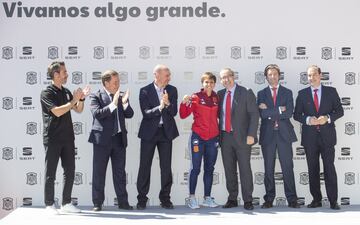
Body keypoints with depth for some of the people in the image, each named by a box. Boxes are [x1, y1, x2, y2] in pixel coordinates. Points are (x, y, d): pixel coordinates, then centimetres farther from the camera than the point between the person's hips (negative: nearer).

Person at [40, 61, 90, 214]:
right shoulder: (46, 93, -8)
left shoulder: (66, 92, 12)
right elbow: (57, 111, -20)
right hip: (53, 138, -7)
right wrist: (74, 100, -14)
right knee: (50, 173, 1)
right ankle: (49, 205, 9)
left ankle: (66, 203, 16)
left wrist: (81, 98, -3)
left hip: (67, 138, 7)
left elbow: (78, 110, 15)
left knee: (70, 171, 8)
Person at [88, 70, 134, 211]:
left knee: (120, 172, 9)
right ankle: (97, 203, 11)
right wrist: (113, 104, -26)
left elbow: (129, 114, 4)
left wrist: (125, 103, -14)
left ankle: (123, 202, 15)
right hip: (102, 139, -4)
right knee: (99, 173, 2)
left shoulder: (121, 96, 10)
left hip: (119, 139, 4)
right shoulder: (96, 97, -4)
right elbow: (97, 113, -19)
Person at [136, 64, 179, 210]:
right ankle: (142, 199, 11)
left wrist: (167, 103, -22)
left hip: (166, 132, 2)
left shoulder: (172, 90, 3)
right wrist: (159, 107, -27)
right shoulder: (145, 91, -6)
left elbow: (174, 112, -3)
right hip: (149, 132, -2)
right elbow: (146, 113, -13)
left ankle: (165, 198, 13)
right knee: (145, 166, 2)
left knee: (166, 166, 4)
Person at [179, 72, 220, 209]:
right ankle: (192, 198, 6)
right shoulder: (196, 97, -5)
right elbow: (183, 115, -7)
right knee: (195, 168, -2)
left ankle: (207, 198, 17)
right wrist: (184, 103, -22)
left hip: (213, 138, 4)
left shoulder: (216, 98, 7)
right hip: (198, 137, -4)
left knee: (209, 169, 9)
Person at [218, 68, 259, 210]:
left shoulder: (246, 93, -3)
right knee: (229, 169, 9)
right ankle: (232, 199, 18)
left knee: (245, 169, -1)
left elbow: (254, 114, -6)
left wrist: (251, 135, -14)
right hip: (225, 137, 4)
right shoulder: (220, 94, 10)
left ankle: (248, 200, 7)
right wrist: (218, 135, 5)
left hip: (242, 137, -4)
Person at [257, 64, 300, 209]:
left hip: (284, 133, -1)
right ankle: (269, 199, 11)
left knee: (287, 167, -1)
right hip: (267, 134, 1)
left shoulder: (287, 92, 8)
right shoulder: (261, 94, 9)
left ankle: (292, 199, 4)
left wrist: (270, 111, -8)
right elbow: (262, 114, -8)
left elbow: (289, 113, -7)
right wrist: (279, 110, -9)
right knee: (268, 168, 5)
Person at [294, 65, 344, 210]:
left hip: (327, 135, -1)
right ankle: (316, 200, 14)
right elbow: (296, 115, 6)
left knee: (329, 168, -3)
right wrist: (308, 120, -12)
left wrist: (328, 118, -13)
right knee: (313, 169, 6)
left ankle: (333, 201, 2)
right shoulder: (302, 94, 7)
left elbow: (339, 111, 4)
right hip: (310, 137, 2)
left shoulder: (331, 91, 5)